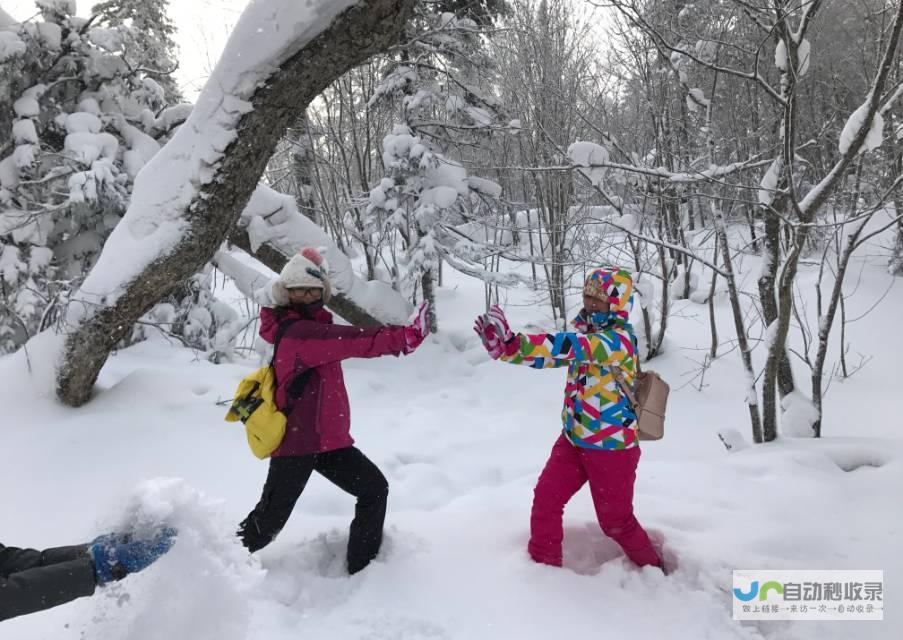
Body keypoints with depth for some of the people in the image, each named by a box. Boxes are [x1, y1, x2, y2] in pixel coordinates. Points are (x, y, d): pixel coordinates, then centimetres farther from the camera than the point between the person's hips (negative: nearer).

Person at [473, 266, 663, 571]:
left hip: (611, 446, -7)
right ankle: (544, 562, 25)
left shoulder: (618, 339, -24)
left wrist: (511, 345, -50)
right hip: (574, 438, 7)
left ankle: (652, 567, 38)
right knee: (545, 499, 5)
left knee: (615, 521, 10)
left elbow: (567, 347, -39)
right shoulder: (585, 330, 2)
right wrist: (504, 345, -23)